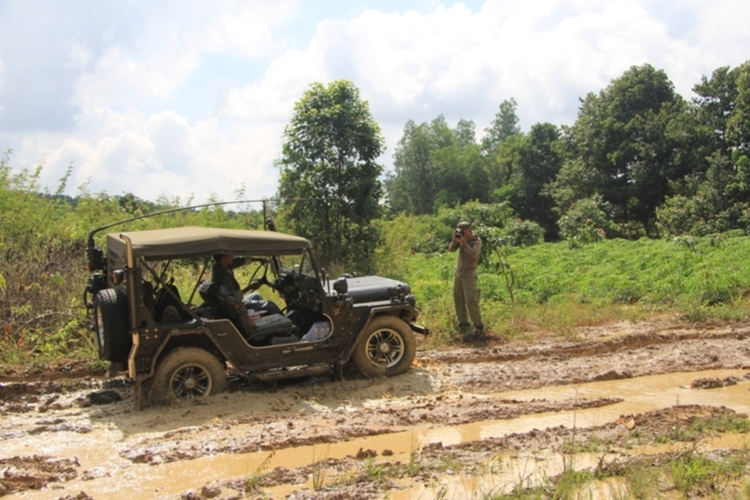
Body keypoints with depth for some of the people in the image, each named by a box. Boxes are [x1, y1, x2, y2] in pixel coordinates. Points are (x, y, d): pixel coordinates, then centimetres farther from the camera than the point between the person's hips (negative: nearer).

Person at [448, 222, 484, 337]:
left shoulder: (477, 241, -7)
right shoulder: (461, 239, 8)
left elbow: (474, 254, -23)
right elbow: (451, 249, 0)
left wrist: (464, 242, -29)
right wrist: (455, 239, -15)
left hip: (469, 274, -6)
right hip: (458, 273, 6)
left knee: (471, 301, -13)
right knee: (458, 300, 7)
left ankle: (479, 327, -7)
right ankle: (463, 324, 18)